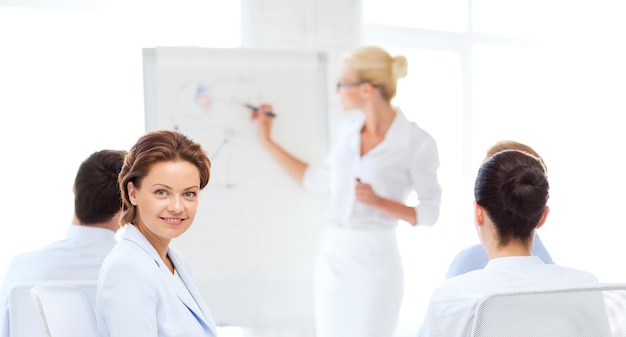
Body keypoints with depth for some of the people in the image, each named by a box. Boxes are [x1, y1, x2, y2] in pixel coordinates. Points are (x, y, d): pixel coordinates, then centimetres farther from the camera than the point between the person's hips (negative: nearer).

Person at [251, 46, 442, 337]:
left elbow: (429, 212, -6)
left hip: (375, 260, -6)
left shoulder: (417, 143, -11)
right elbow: (320, 181, 19)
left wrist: (380, 202, -22)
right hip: (331, 255, 6)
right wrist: (267, 141, 20)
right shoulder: (350, 129, 7)